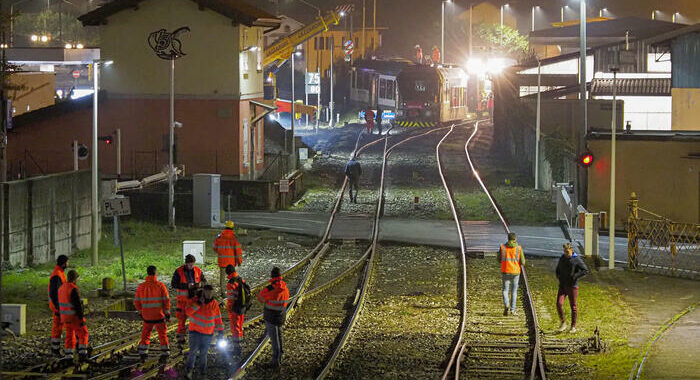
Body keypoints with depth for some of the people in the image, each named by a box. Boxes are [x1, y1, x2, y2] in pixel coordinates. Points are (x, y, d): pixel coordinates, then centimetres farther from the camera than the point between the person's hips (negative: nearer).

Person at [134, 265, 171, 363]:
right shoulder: (160, 286, -11)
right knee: (162, 334, 12)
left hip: (147, 316, 2)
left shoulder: (141, 287, -3)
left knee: (145, 334, 16)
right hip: (159, 315, -2)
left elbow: (136, 302, 3)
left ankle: (142, 353, 15)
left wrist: (140, 313, 18)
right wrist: (167, 314, -1)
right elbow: (166, 301, -10)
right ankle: (165, 353, 14)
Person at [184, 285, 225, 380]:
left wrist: (221, 332, 4)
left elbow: (218, 319, 7)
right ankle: (189, 370, 8)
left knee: (203, 354, 6)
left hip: (208, 334, 2)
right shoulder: (195, 300, -7)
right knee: (193, 351, -10)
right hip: (195, 332, -2)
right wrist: (198, 303, -26)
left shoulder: (214, 304, 0)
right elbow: (188, 311, -20)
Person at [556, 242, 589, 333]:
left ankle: (573, 326, 14)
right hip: (562, 285, 4)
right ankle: (563, 323, 5)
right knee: (559, 304, -10)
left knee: (573, 306, 3)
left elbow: (585, 270, -11)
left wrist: (574, 276, -18)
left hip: (572, 286, -4)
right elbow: (558, 269, 24)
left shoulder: (576, 260, -9)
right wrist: (558, 276, 5)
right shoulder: (562, 258, 7)